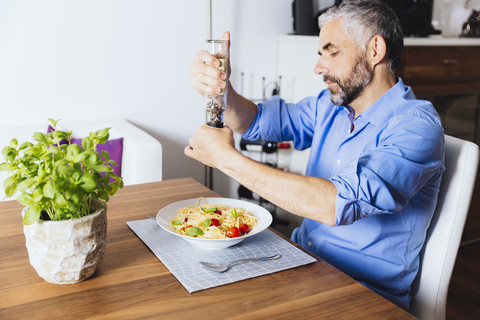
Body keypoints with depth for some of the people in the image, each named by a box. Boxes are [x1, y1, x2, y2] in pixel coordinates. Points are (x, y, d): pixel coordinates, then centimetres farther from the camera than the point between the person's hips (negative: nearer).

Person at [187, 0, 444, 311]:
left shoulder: (416, 126, -19)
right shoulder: (332, 104, 5)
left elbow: (339, 204, -33)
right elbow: (258, 120, 10)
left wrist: (229, 158, -28)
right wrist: (220, 87, -14)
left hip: (364, 296, -6)